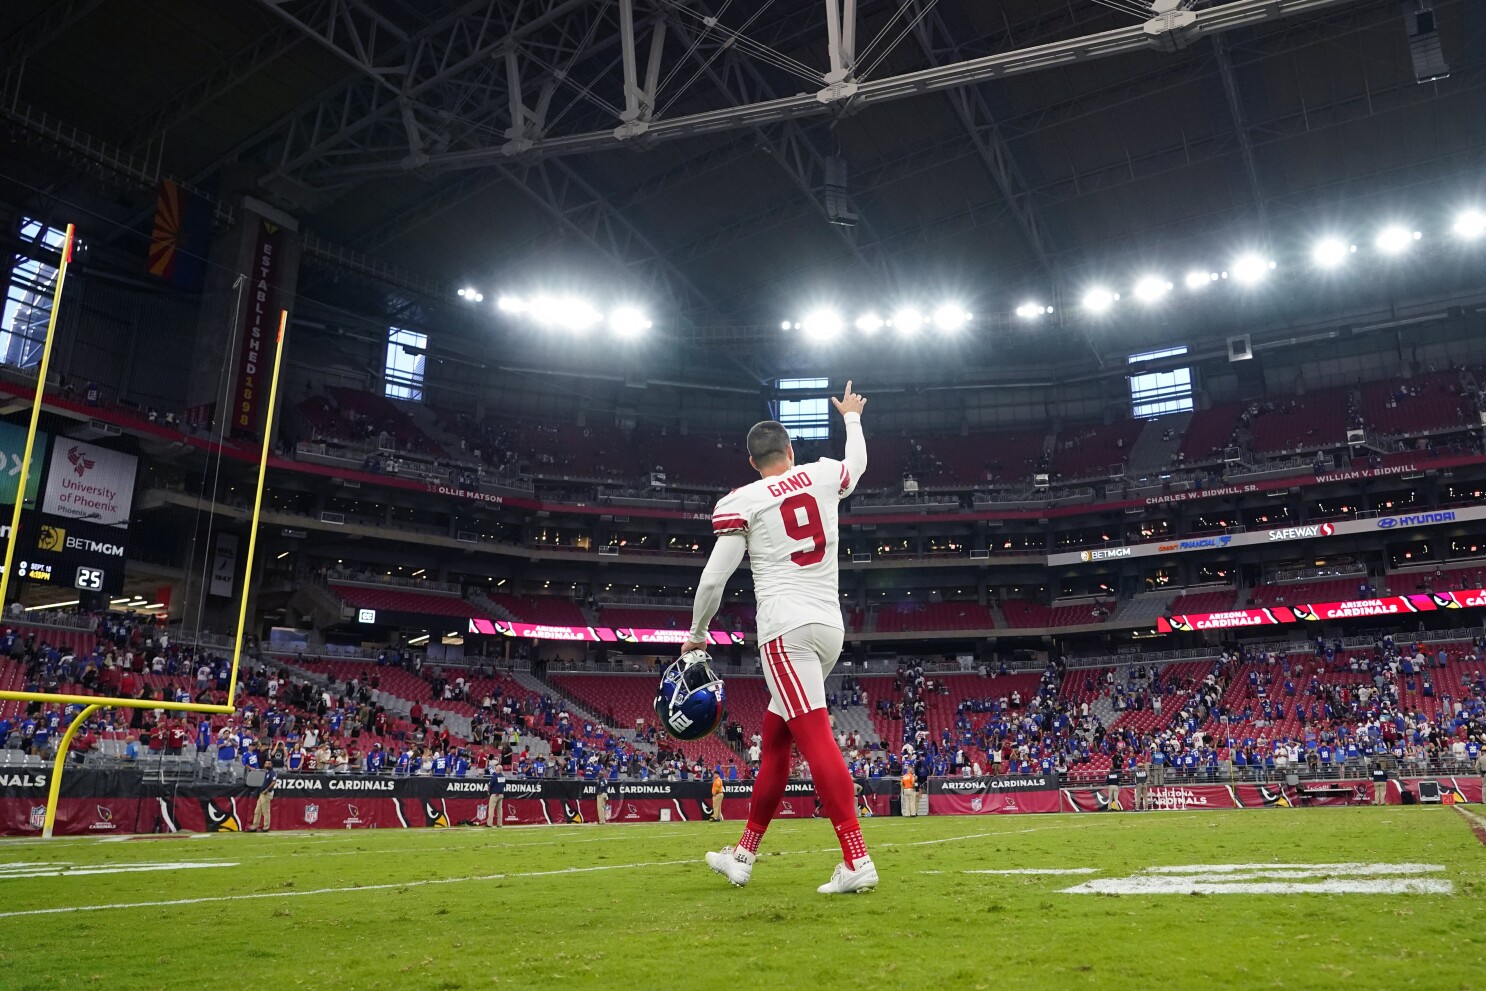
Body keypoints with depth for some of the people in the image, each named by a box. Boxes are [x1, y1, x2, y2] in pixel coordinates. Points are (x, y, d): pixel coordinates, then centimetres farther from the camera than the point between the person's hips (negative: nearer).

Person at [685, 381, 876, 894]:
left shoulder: (742, 501, -2)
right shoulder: (825, 475, 10)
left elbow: (713, 578, -4)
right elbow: (858, 463, 35)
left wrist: (696, 634, 11)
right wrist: (851, 418, 54)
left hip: (786, 630, -6)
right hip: (830, 628, 6)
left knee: (815, 737, -12)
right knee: (774, 739, 15)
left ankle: (856, 861, -21)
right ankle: (744, 853, 25)